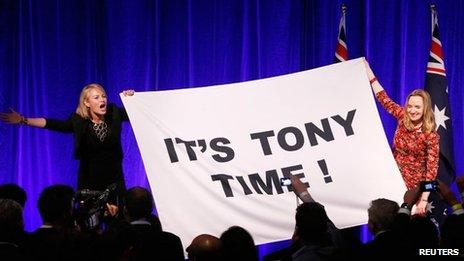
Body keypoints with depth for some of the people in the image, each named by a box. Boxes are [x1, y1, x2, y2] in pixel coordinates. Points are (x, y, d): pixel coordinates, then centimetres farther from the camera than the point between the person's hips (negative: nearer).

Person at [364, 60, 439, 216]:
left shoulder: (431, 136, -13)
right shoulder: (403, 118, 0)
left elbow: (432, 169, -15)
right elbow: (383, 98, 6)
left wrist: (424, 199, -21)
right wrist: (367, 69, 6)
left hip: (414, 185, -4)